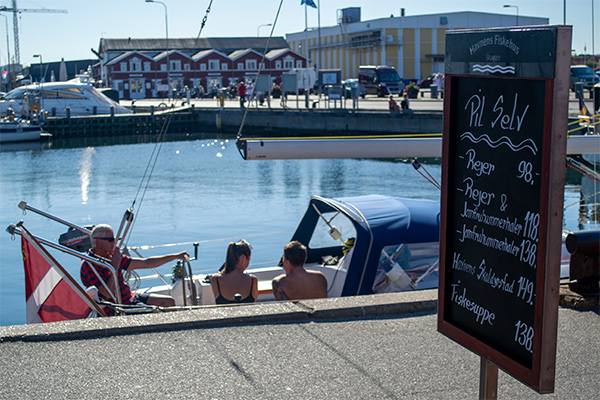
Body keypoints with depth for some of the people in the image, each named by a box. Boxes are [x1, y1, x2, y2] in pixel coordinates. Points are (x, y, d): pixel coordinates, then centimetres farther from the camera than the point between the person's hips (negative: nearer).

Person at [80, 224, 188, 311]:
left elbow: (145, 263, 11)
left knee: (169, 302, 5)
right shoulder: (89, 265, -18)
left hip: (130, 297, 9)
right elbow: (108, 294, -27)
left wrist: (175, 256, 10)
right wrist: (115, 266, -22)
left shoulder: (111, 257, 7)